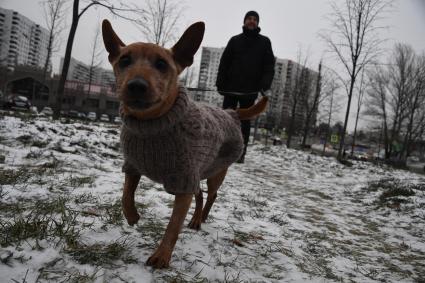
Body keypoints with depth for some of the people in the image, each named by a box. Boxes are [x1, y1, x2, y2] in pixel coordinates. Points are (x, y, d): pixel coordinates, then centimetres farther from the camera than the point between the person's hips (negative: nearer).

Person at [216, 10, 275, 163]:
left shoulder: (264, 42, 9)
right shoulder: (235, 40, 12)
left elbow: (269, 65, 2)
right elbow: (224, 62, 7)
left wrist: (265, 84, -14)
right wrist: (220, 83, -5)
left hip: (250, 90, -1)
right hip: (231, 87, 1)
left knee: (245, 121, 3)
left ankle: (241, 152, 7)